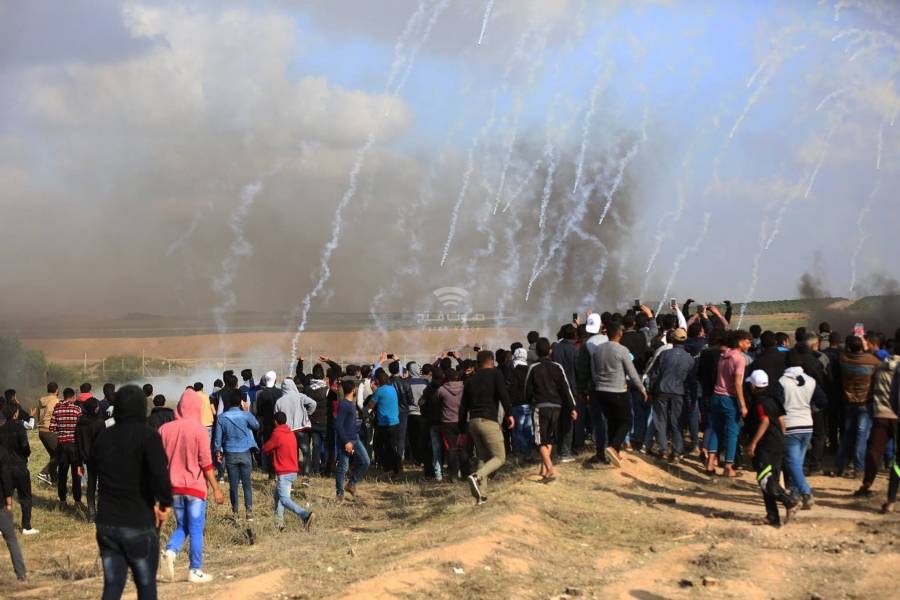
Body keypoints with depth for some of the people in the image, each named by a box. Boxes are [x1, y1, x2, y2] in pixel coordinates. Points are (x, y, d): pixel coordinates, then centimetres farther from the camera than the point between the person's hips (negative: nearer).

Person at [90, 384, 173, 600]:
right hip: (139, 525, -5)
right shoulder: (147, 436, -14)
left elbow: (92, 467, 20)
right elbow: (159, 475, -29)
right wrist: (165, 504, -14)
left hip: (106, 524, 5)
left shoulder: (103, 437, 6)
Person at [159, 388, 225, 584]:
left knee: (182, 526, 17)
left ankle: (170, 551, -9)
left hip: (173, 486, 4)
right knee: (196, 530, 4)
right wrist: (216, 489, -5)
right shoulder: (199, 430, -10)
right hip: (195, 487, -4)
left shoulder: (165, 429, 3)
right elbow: (206, 463, -11)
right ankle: (195, 571, 6)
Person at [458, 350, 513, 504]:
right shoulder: (495, 374, 4)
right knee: (499, 457, 0)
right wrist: (509, 414, -10)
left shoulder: (471, 379, 18)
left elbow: (463, 407, 17)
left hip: (472, 422, 6)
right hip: (488, 421, -6)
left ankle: (480, 495, 4)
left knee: (483, 457, 14)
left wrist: (462, 430, 20)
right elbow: (503, 393, -14)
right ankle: (477, 476, -25)